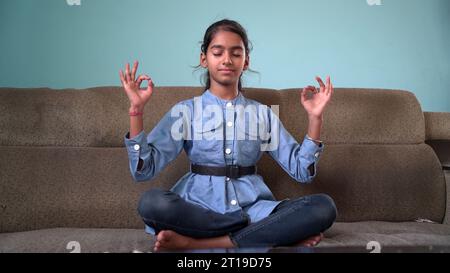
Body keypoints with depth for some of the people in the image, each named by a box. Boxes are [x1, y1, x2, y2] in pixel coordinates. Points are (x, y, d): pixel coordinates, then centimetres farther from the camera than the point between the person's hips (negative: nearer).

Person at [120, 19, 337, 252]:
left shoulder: (263, 114, 11)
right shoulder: (185, 111, 5)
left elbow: (302, 172, 6)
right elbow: (143, 170, -4)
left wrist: (314, 118, -3)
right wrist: (136, 109, -11)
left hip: (251, 207, 3)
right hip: (199, 209, -2)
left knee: (323, 207, -23)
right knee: (152, 202, -33)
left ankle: (197, 243, -24)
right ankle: (272, 233, -21)